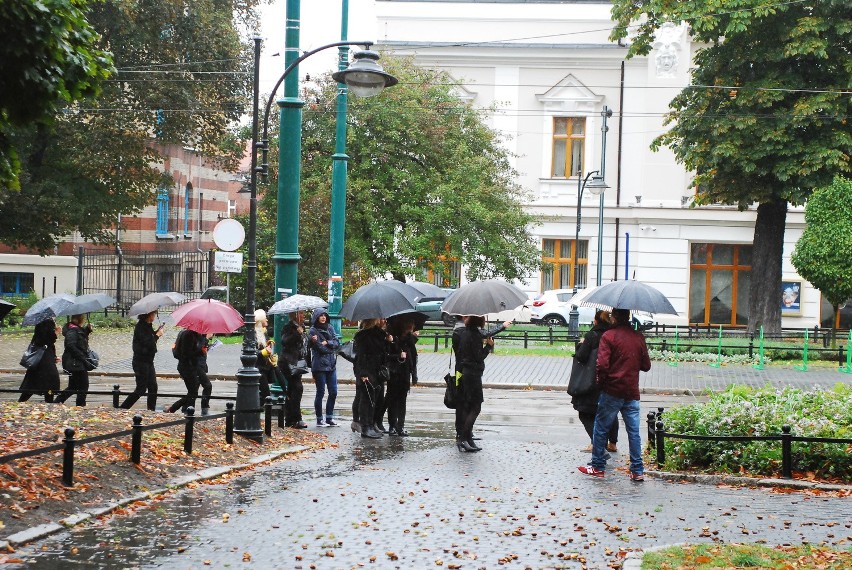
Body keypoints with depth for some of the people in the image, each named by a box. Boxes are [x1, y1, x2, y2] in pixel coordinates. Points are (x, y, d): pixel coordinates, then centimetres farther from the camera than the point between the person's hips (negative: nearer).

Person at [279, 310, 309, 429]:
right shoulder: (288, 327, -9)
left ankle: (289, 420, 15)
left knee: (291, 390, 11)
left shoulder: (301, 327, 18)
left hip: (298, 363, 10)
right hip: (289, 363, -10)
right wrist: (297, 334, -33)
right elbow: (285, 341, -25)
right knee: (297, 388, -16)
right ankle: (296, 419, -17)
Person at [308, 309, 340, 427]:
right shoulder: (313, 331, -5)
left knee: (333, 392, 5)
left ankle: (329, 418, 15)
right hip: (319, 366, -6)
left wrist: (327, 343, -10)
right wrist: (332, 346, -8)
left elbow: (337, 343, 4)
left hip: (331, 365, 6)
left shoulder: (329, 329, 13)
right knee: (320, 392, -2)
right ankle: (319, 419, 6)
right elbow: (321, 349, -13)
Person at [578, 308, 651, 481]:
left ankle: (598, 467, 13)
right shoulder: (638, 337, 5)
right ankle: (638, 471, 7)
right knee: (634, 431, 7)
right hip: (632, 391, 4)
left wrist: (600, 381, 0)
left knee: (600, 428, 9)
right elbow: (646, 366, 10)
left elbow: (602, 364, -17)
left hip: (612, 390, -4)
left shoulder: (609, 336, -10)